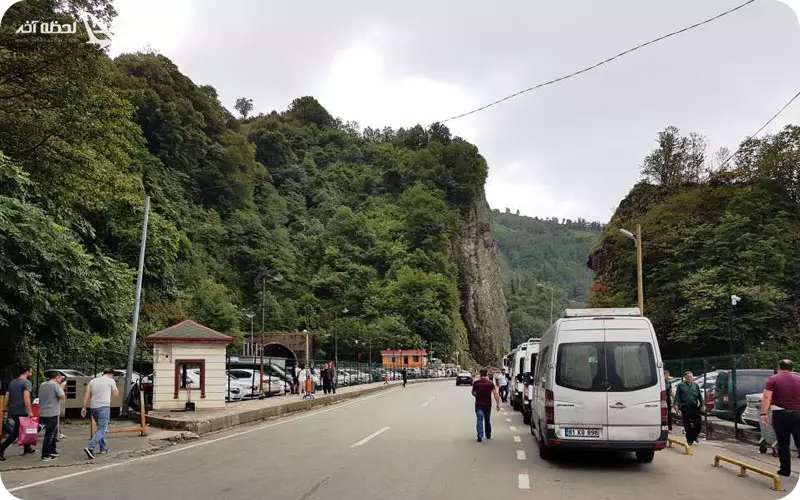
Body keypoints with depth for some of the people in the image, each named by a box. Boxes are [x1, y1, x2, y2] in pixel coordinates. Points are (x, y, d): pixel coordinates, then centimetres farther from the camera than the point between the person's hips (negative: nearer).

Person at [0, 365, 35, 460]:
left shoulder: (12, 382, 13)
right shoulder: (27, 383, -11)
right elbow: (26, 398, -21)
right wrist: (30, 411, -21)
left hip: (12, 411, 8)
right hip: (21, 412, -8)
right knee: (16, 432, -4)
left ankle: (27, 448, 29)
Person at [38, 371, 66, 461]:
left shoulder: (42, 385, 12)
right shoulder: (55, 385, -11)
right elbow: (62, 397, -13)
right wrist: (62, 387, 2)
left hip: (42, 414, 8)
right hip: (52, 414, -8)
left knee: (54, 431, 20)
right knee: (49, 434, -2)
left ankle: (52, 451, 25)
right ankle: (45, 455, -1)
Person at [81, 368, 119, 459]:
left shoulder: (93, 381, 16)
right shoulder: (111, 380, 2)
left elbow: (87, 395, 9)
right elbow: (116, 393, 11)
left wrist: (84, 407, 10)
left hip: (93, 407, 6)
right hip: (104, 407, -6)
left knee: (101, 427, 21)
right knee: (101, 429, -7)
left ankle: (103, 448, 26)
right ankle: (90, 448, -23)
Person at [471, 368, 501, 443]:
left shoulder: (476, 383, -4)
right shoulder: (490, 383, -4)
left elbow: (473, 393, 12)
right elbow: (495, 394, -12)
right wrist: (498, 404, -9)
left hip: (478, 405, -1)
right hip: (487, 405, 1)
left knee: (480, 420, -4)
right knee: (488, 420, 18)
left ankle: (480, 436, -17)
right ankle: (488, 435, 30)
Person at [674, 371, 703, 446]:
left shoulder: (696, 385, 13)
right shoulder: (681, 385, 3)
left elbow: (700, 396, 17)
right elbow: (677, 396, -1)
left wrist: (702, 405, 11)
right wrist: (676, 404, -12)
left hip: (695, 407, 3)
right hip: (685, 408, -3)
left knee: (699, 423, -1)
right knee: (687, 425, 2)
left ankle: (694, 436, 22)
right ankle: (689, 440, 12)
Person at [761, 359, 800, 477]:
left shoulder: (773, 379, -1)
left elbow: (766, 397, -12)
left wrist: (763, 413, -13)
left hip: (780, 414, -2)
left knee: (783, 444, 7)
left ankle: (785, 470, 10)